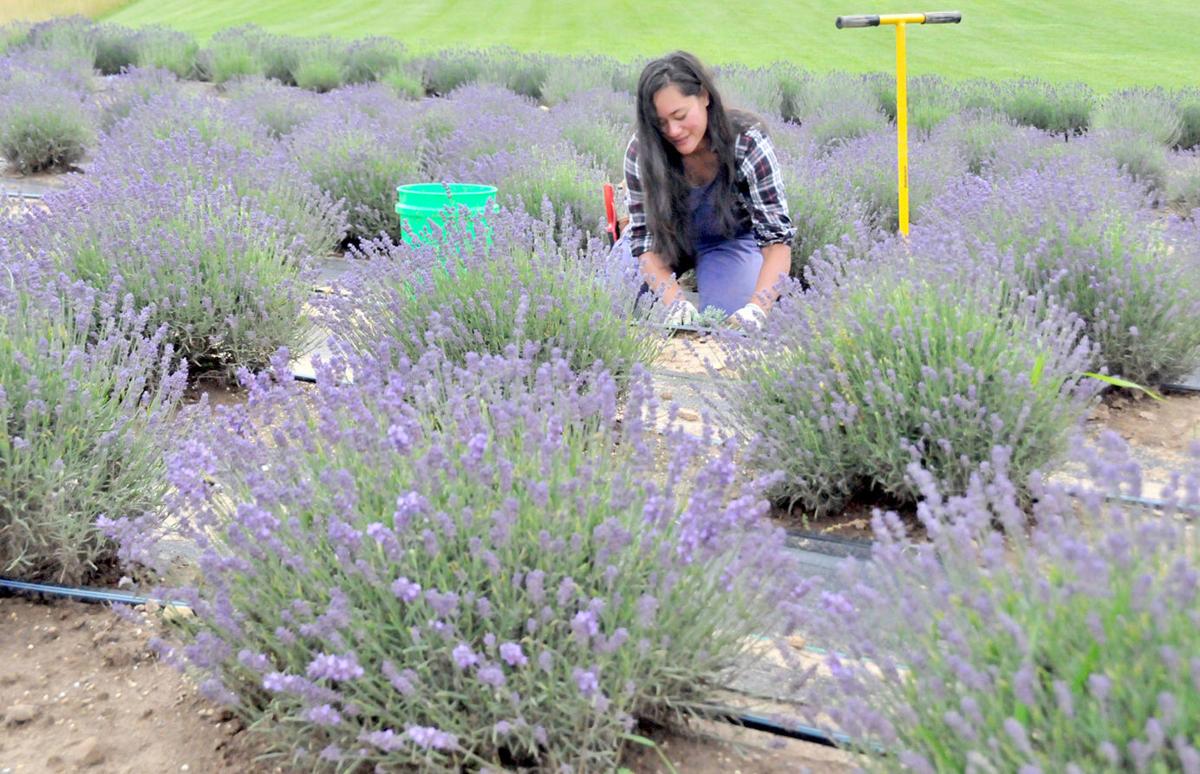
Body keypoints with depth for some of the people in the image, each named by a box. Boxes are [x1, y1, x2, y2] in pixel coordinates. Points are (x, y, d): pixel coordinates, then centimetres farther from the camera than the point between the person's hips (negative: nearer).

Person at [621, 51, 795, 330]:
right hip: (668, 239, 1)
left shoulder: (748, 144, -28)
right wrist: (676, 301, -39)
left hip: (729, 240, -1)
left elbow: (778, 238, -30)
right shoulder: (641, 151, -25)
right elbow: (644, 239, -21)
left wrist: (756, 308, -47)